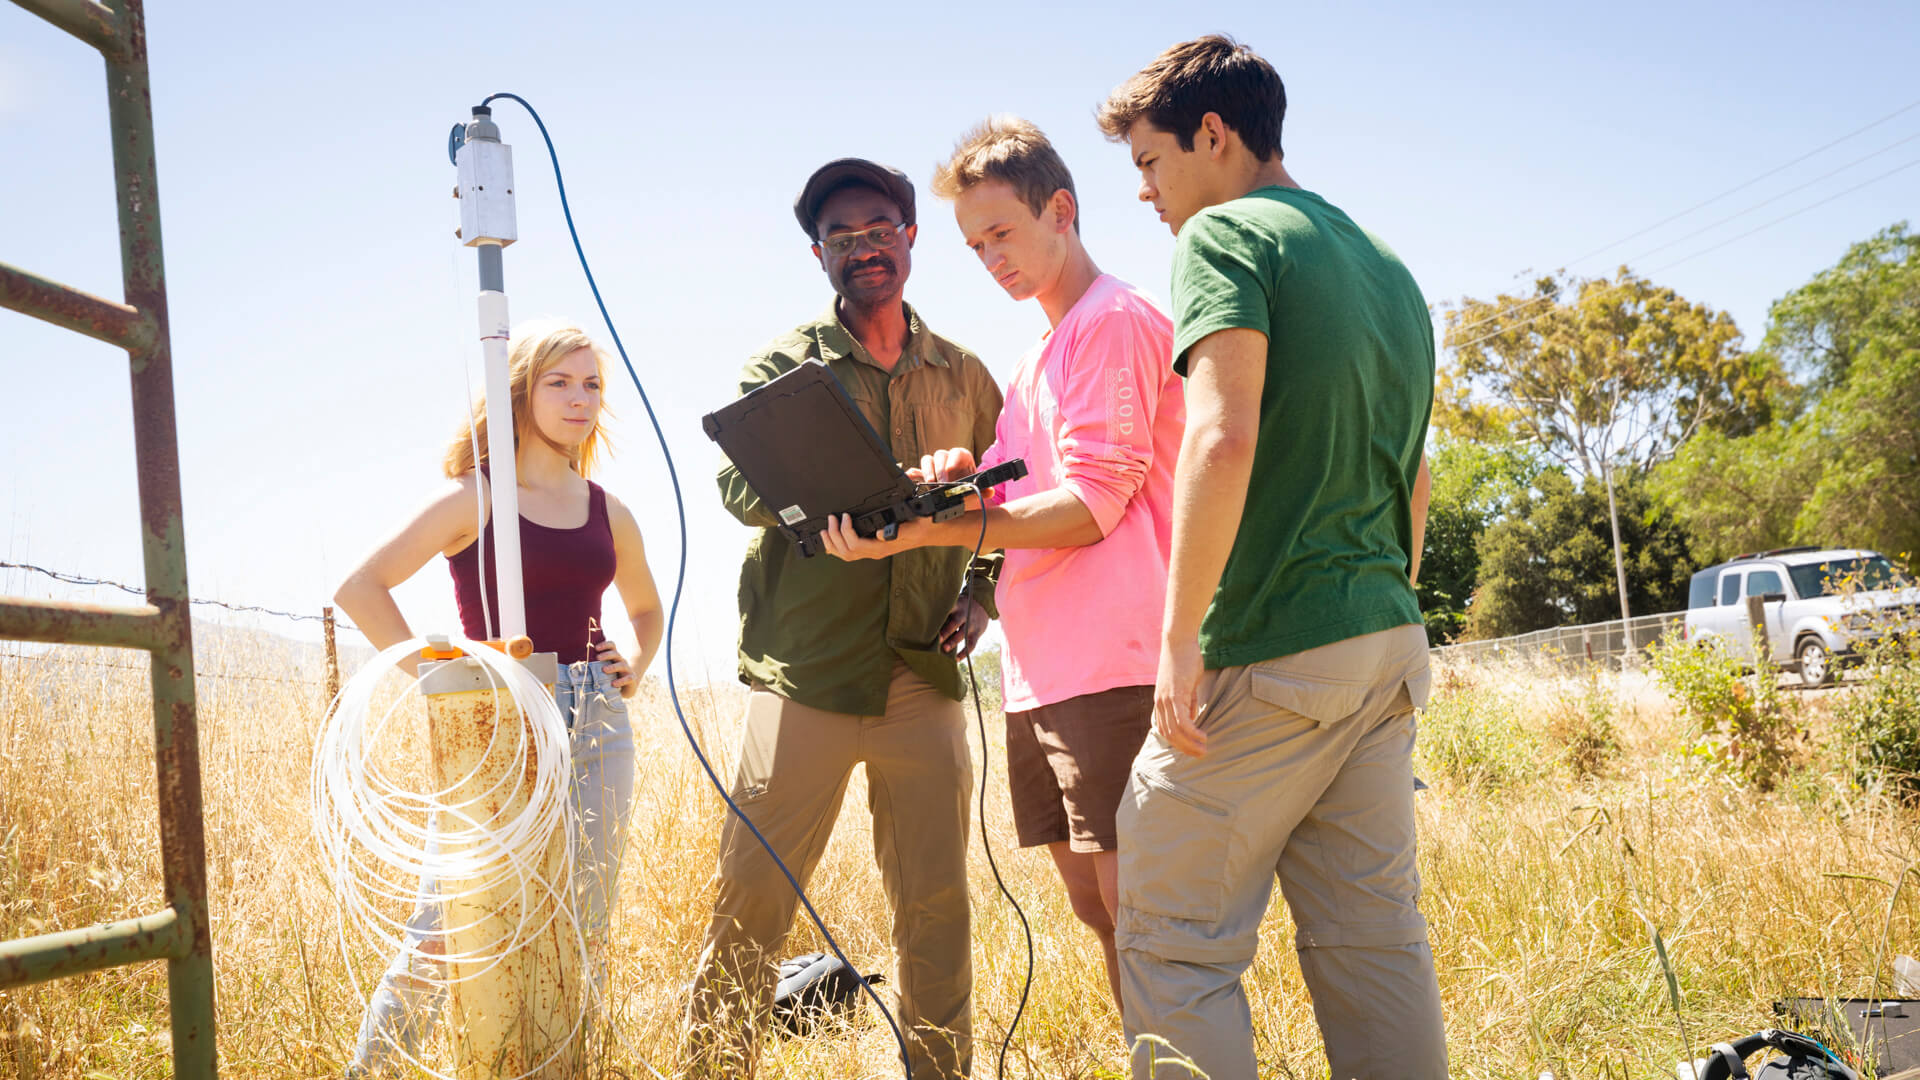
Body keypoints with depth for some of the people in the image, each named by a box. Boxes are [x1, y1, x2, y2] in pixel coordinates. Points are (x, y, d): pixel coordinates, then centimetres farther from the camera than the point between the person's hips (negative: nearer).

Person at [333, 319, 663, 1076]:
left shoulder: (609, 514, 13)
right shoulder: (475, 498, -2)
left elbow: (646, 607, 30)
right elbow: (360, 588, -6)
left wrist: (637, 668, 12)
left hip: (599, 727, 5)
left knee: (584, 933, 7)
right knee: (445, 931, -7)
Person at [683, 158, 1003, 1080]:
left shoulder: (961, 375, 15)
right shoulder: (785, 364, 5)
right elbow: (740, 484, -12)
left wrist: (981, 594, 4)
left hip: (923, 677, 3)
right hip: (805, 668, -2)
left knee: (936, 906, 6)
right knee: (752, 894, -2)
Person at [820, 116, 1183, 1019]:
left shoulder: (1116, 319, -5)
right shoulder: (1040, 352, 24)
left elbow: (1094, 503, -13)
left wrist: (931, 530, -20)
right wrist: (963, 478, 1)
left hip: (1111, 665, -9)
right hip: (1042, 670, 9)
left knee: (1137, 904, -8)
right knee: (1093, 904, 11)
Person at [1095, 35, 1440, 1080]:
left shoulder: (1226, 234, -6)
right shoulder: (1388, 268, 19)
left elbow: (1224, 439, -20)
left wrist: (1181, 637, -17)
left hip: (1271, 651, -8)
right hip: (1388, 645, 8)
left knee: (1175, 939, -1)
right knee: (1375, 936, 11)